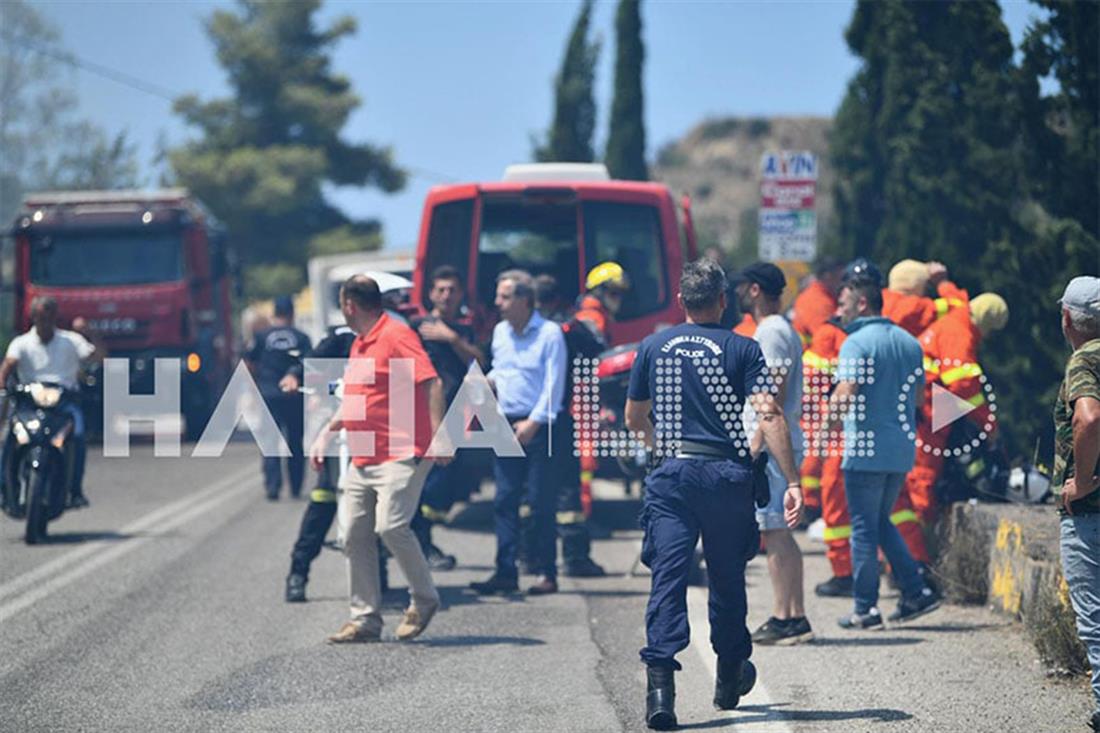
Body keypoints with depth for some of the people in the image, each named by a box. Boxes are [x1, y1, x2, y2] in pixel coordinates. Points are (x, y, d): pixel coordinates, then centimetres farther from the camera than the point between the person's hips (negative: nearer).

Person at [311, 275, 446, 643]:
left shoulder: (396, 336, -9)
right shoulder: (359, 344, 19)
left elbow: (431, 383, -17)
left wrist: (438, 433, -27)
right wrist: (327, 434, 27)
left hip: (401, 454, -9)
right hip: (362, 458, 9)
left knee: (390, 525, -19)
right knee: (355, 532, 3)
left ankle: (424, 599, 1)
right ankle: (365, 618, 8)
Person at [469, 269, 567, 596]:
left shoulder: (549, 333, -7)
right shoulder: (500, 332, 13)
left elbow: (553, 385, -11)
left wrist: (533, 423, -15)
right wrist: (489, 380, 5)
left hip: (539, 427, -6)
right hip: (506, 424, 6)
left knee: (540, 503, -4)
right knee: (504, 501, 3)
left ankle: (546, 572, 2)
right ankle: (505, 572, 6)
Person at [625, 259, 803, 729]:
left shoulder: (653, 347, 8)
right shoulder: (742, 349, 0)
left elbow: (634, 419, 18)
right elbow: (769, 415, -10)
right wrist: (792, 482, -11)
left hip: (670, 475, 1)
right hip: (727, 474, -1)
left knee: (667, 576, -4)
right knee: (727, 577, 14)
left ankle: (660, 681, -20)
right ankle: (730, 677, 30)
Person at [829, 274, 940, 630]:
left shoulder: (857, 343, -12)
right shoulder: (909, 342, 11)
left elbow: (845, 397, -22)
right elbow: (919, 396, 18)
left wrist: (833, 404, -2)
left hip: (867, 450, -7)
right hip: (902, 449, 7)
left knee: (864, 528, 1)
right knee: (881, 522, 20)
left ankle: (866, 608, 5)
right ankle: (915, 592, 12)